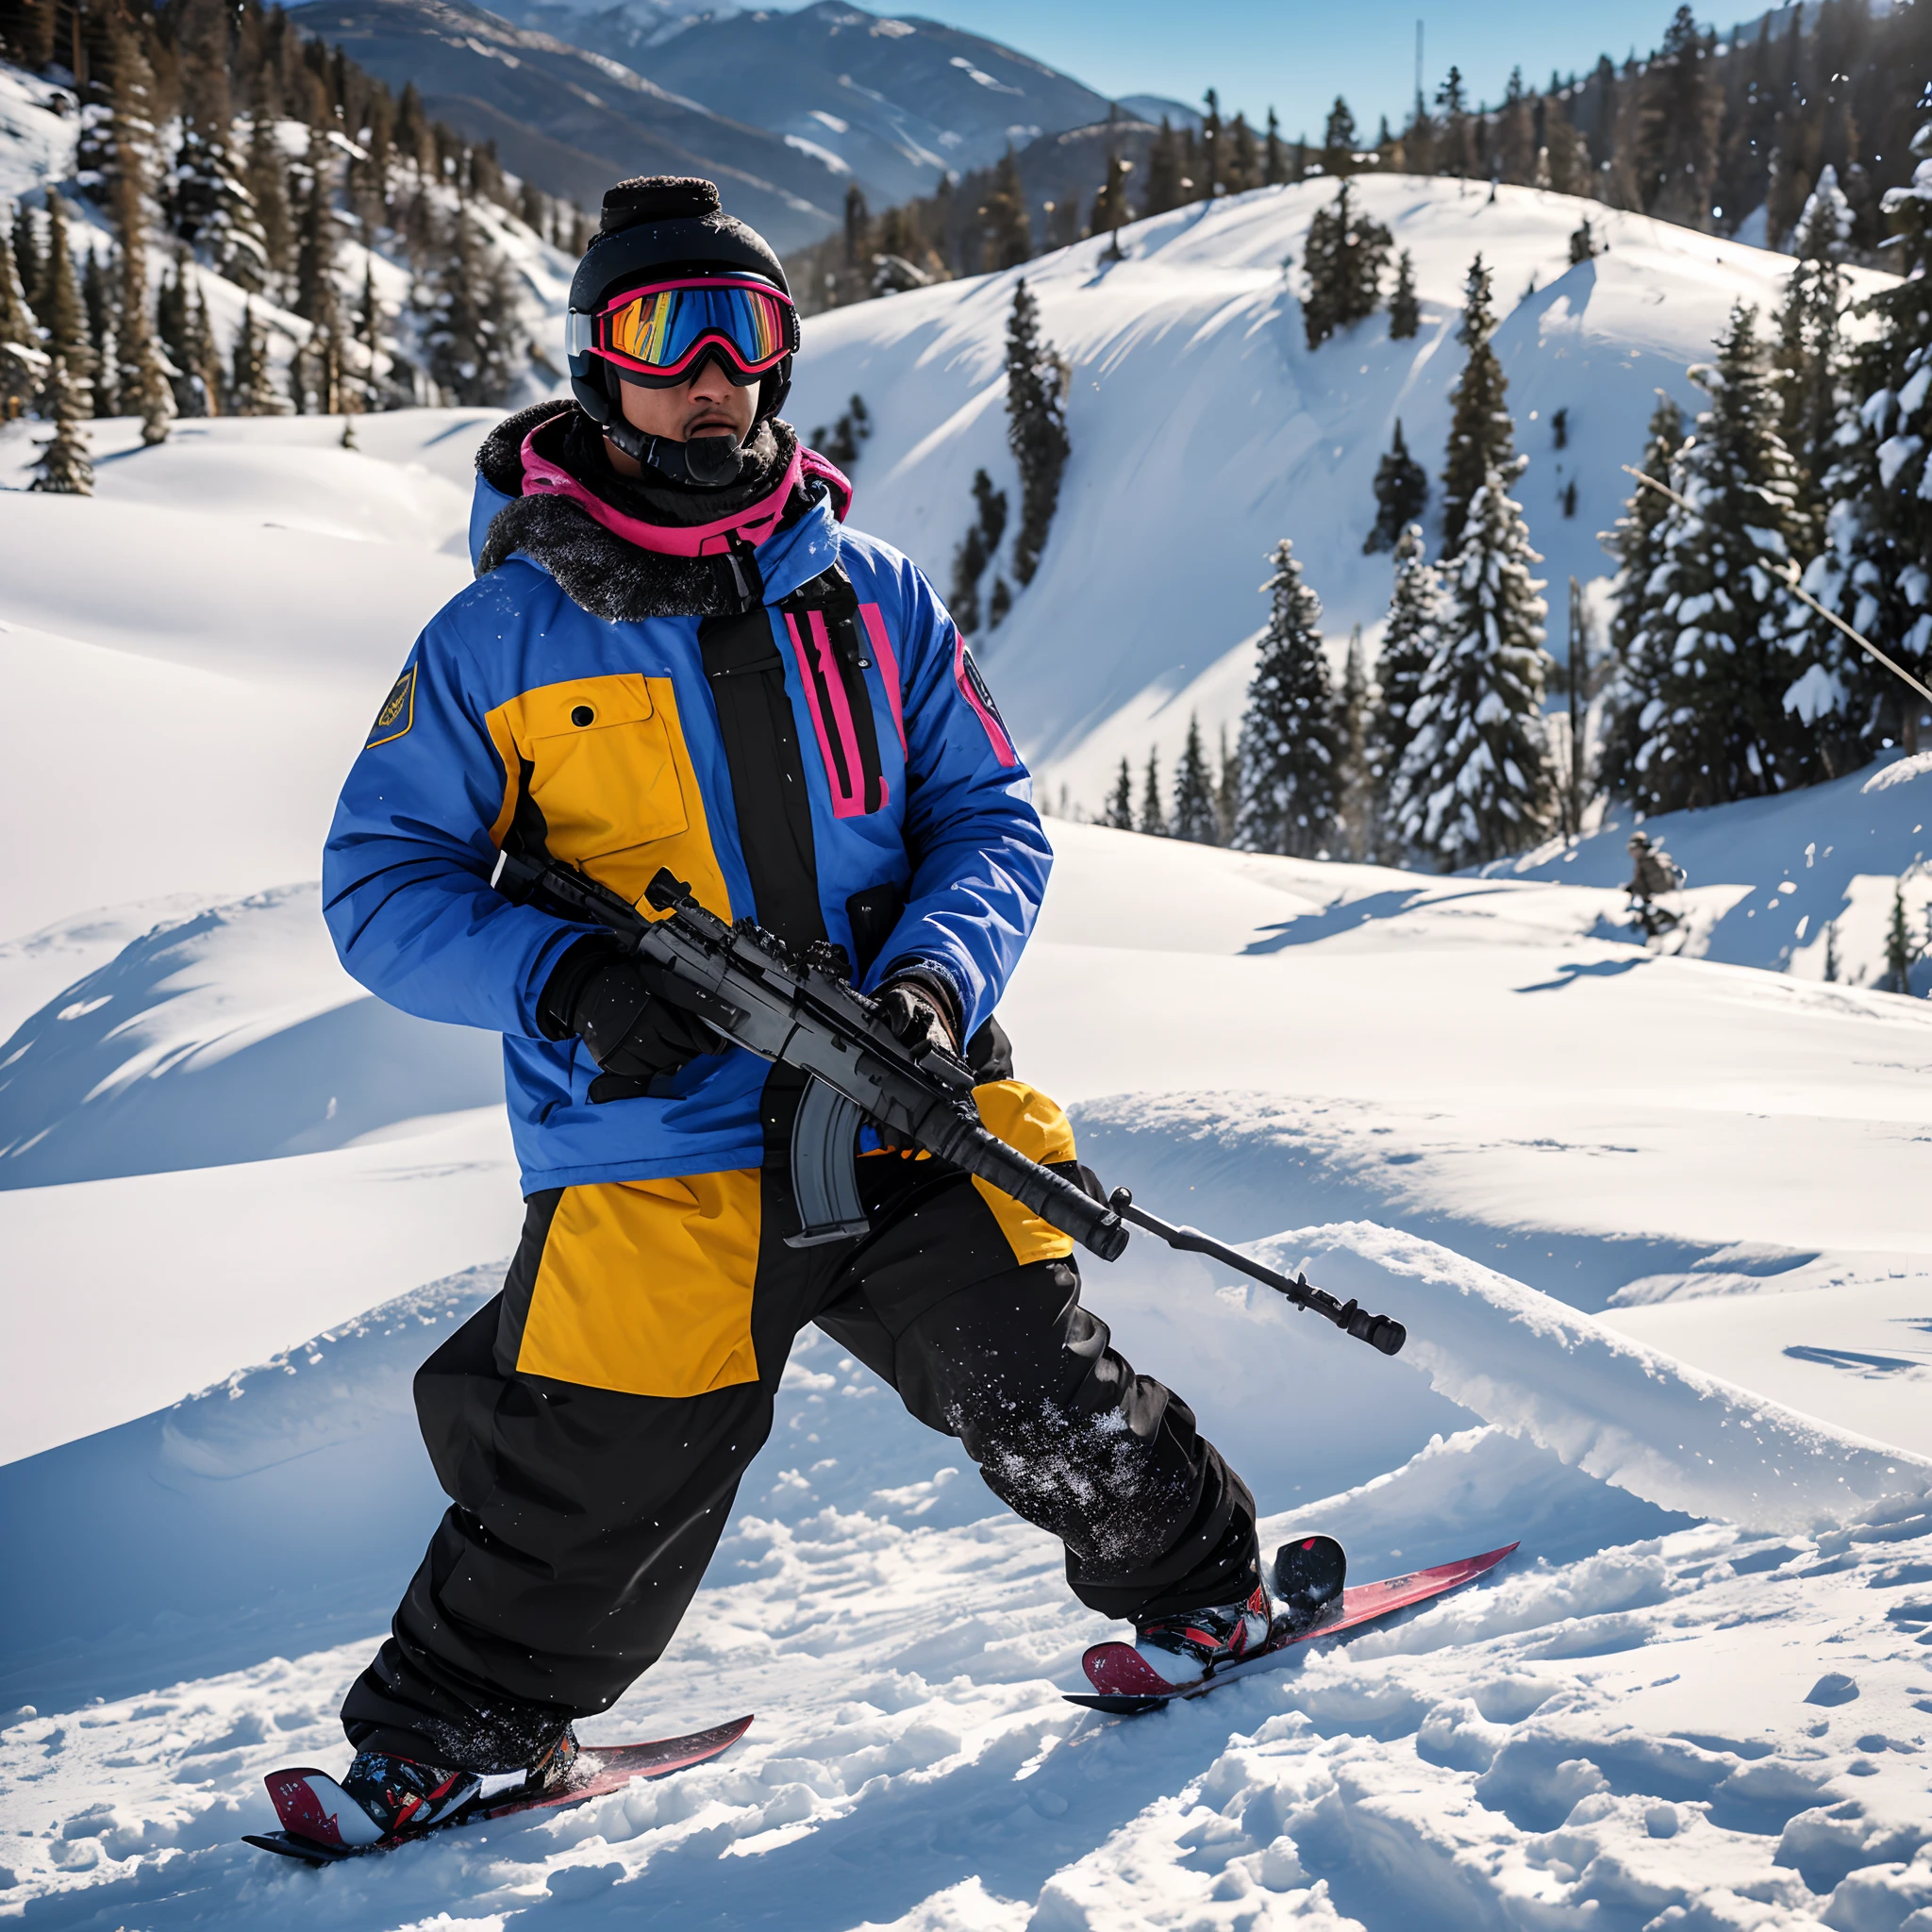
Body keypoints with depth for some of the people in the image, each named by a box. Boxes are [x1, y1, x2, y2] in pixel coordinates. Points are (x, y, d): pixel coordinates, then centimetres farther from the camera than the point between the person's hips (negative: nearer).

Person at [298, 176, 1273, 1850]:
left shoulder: (871, 596, 7)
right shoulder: (502, 633, 0)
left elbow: (990, 820, 10)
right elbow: (383, 877, 2)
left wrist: (933, 979, -11)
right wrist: (563, 982, -16)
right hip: (659, 1134, -2)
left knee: (1044, 1387, 5)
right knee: (599, 1493, 1)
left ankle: (1198, 1581, 32)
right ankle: (449, 1736, 24)